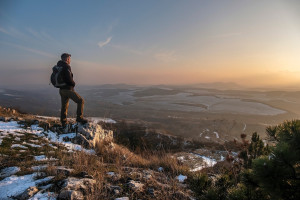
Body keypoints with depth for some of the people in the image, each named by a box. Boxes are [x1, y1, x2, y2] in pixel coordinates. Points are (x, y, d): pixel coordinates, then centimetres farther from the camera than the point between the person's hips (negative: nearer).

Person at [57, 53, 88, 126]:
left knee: (64, 106, 14)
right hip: (68, 89, -9)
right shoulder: (66, 66, -15)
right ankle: (79, 117, -6)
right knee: (80, 101, -2)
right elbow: (69, 78, -26)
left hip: (62, 89, 9)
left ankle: (64, 123, 20)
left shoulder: (58, 67, 13)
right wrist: (73, 83, -6)